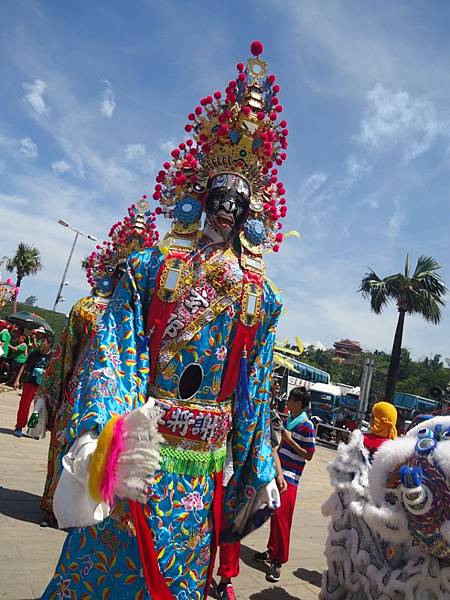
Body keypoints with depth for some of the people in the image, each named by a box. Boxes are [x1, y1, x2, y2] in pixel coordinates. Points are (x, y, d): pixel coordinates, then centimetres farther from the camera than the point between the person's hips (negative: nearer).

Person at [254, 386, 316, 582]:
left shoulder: (307, 426, -15)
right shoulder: (289, 419, 9)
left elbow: (309, 455, -14)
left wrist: (290, 440, -18)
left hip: (290, 478, -8)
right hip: (278, 472, 8)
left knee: (281, 517, -5)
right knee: (274, 514, 15)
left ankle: (278, 561, 5)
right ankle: (272, 551, 30)